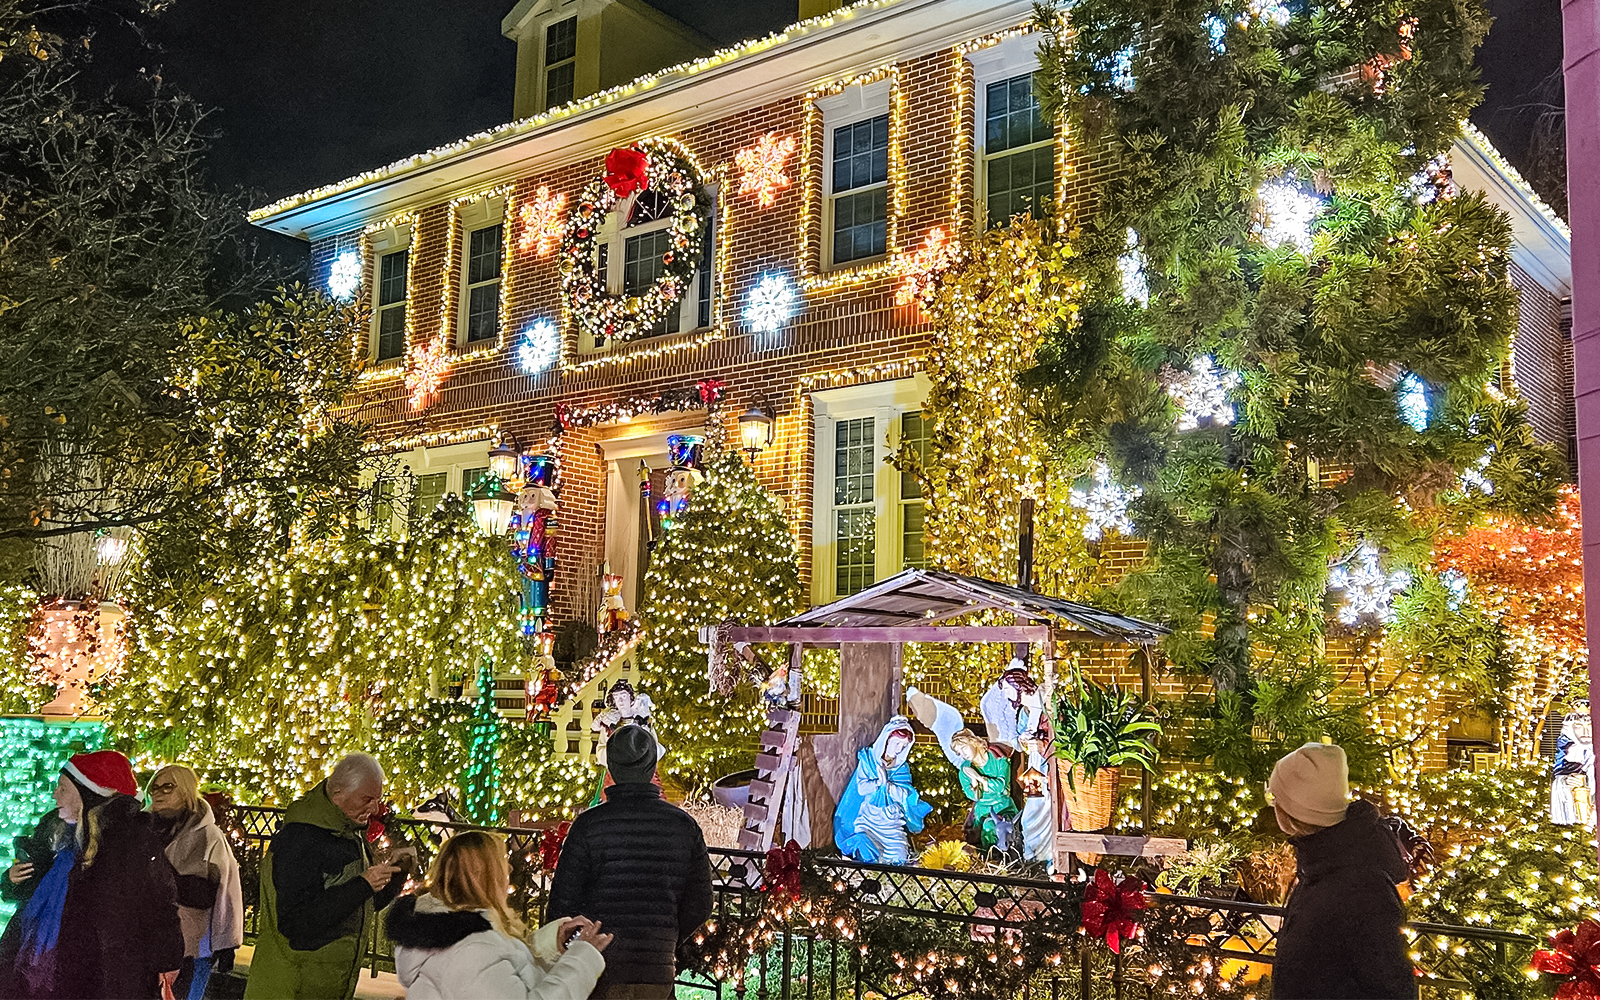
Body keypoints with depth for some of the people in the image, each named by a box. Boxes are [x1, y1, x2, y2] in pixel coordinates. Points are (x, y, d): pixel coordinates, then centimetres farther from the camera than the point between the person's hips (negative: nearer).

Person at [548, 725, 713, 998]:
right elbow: (699, 906, 4)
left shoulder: (589, 824, -8)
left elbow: (563, 902, -6)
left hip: (600, 973, -3)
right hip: (659, 974, 3)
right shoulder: (685, 825, 1)